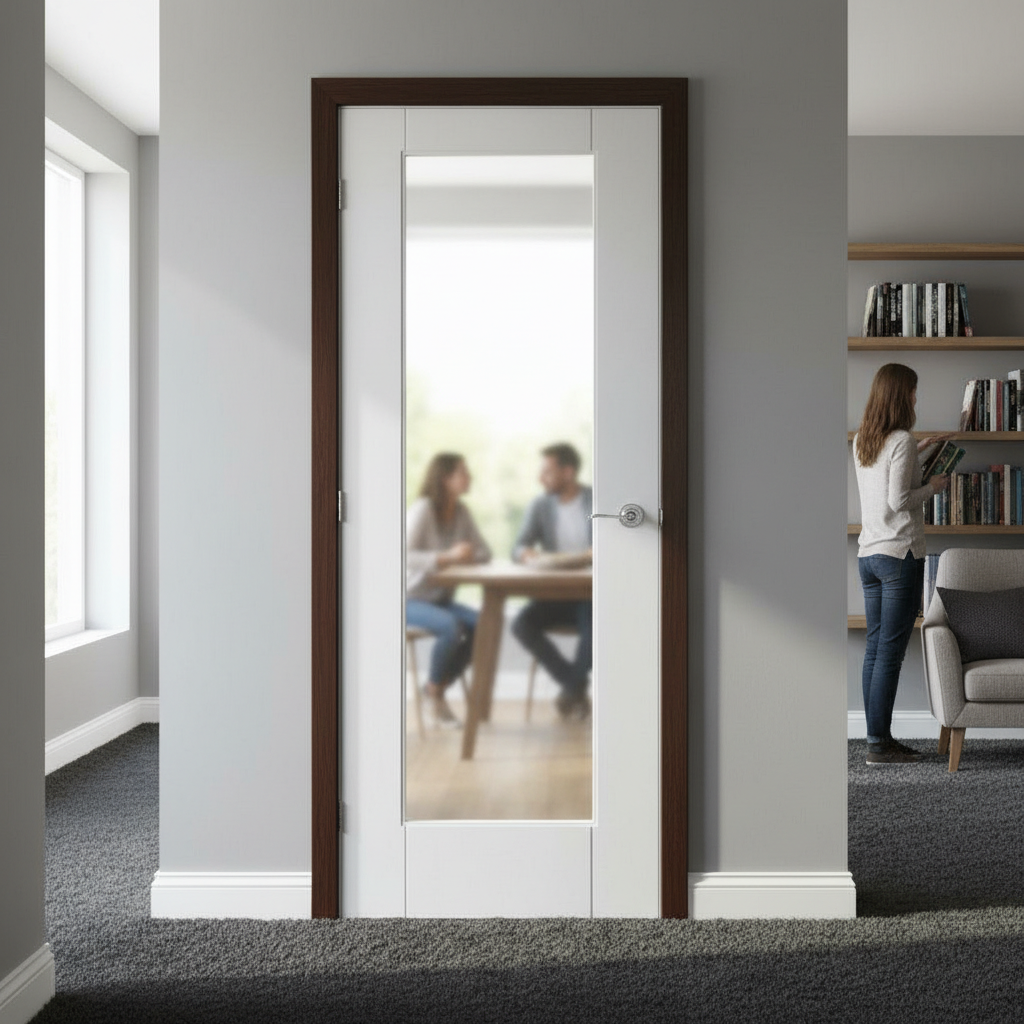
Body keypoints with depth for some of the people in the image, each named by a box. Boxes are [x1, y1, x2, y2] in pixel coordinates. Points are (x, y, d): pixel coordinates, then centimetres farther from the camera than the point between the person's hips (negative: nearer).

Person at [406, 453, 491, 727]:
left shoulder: (461, 512, 3)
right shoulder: (422, 509, -17)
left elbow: (484, 553, 4)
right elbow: (406, 556, -28)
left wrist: (465, 557, -18)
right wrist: (448, 557, -37)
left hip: (440, 598, 7)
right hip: (410, 600, -7)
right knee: (452, 627, -32)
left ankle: (438, 689, 2)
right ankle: (433, 690, -4)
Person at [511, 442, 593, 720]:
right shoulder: (540, 506, 8)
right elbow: (517, 550, 4)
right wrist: (527, 553, -21)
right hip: (554, 593, 3)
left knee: (595, 624, -36)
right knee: (521, 625, -25)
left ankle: (572, 688, -9)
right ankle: (577, 686, -11)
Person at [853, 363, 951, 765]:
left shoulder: (861, 441, 12)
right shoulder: (902, 440, -12)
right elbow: (898, 501, -17)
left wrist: (918, 449, 33)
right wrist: (933, 486, -2)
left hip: (867, 555, 8)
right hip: (900, 555, -8)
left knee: (875, 649, 9)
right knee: (890, 652, -5)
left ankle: (877, 738, 14)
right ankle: (879, 745, -3)